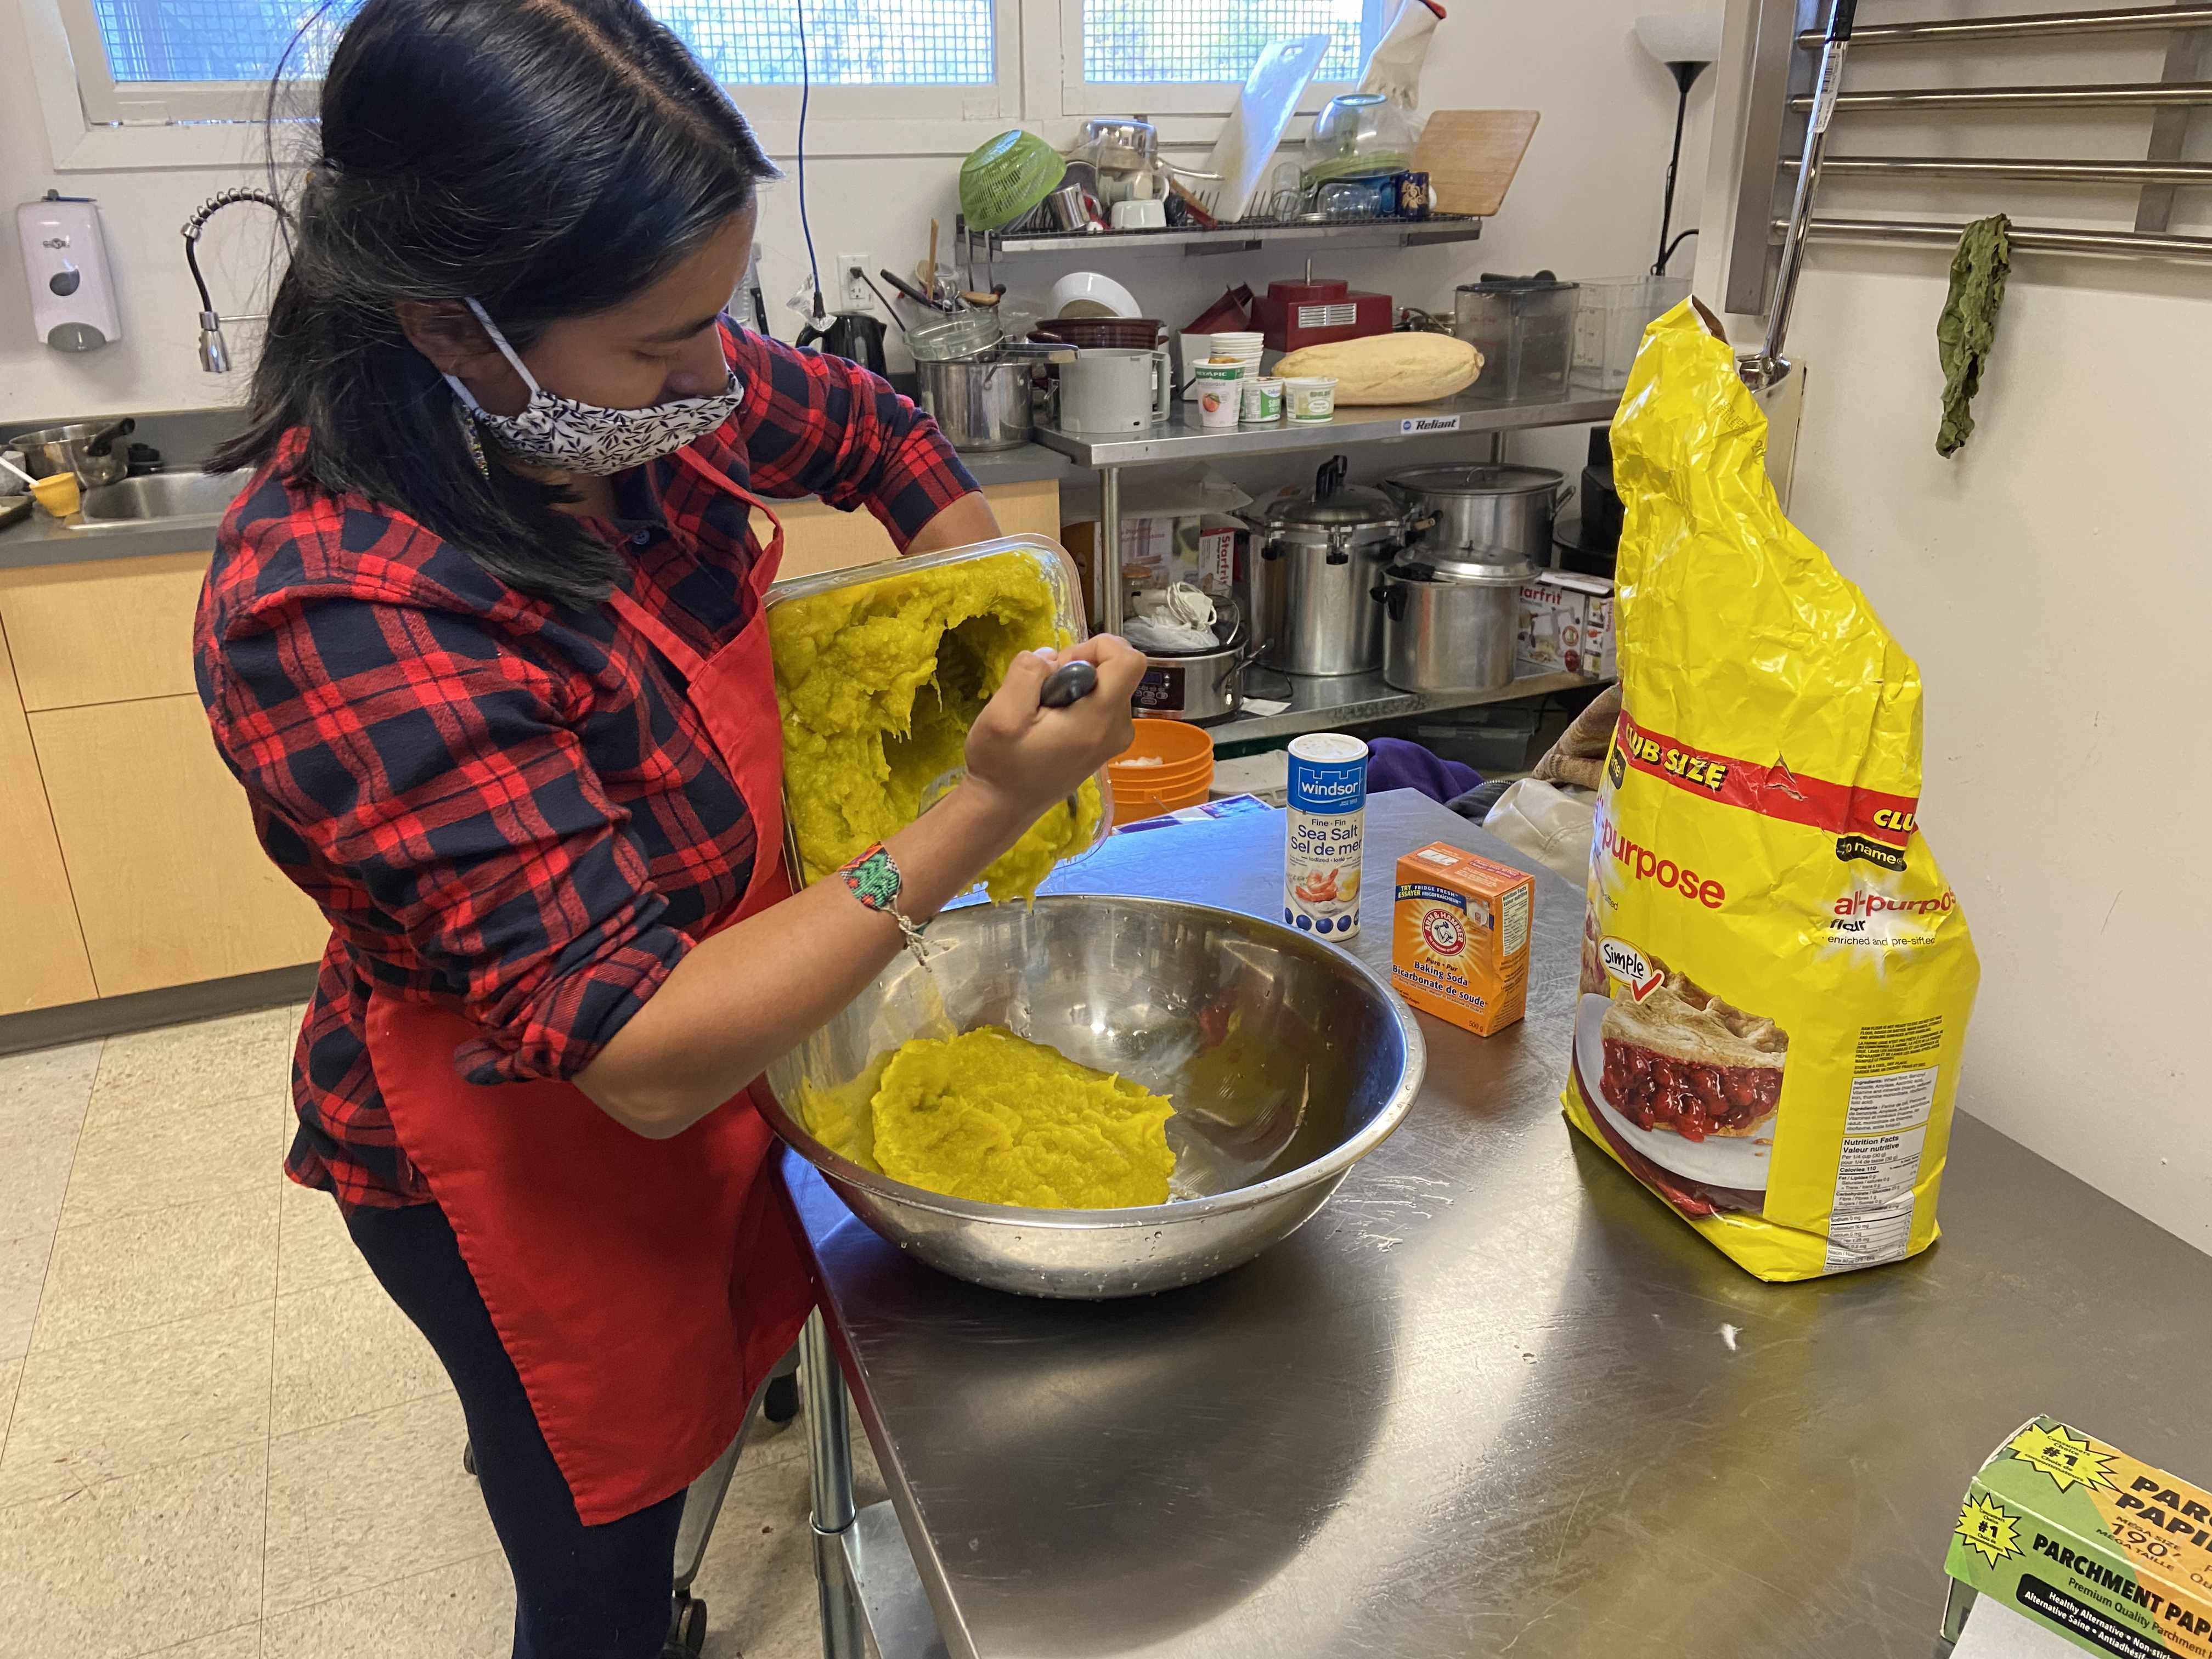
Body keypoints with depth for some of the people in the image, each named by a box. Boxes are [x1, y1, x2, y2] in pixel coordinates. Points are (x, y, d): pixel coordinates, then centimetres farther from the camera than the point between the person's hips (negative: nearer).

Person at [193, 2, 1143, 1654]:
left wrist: (1009, 642, -9)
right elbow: (638, 1054, -34)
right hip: (527, 1155, -7)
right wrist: (978, 821, -39)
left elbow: (873, 433, 5)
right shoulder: (337, 618, -36)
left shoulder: (610, 389, -15)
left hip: (696, 1029, 7)